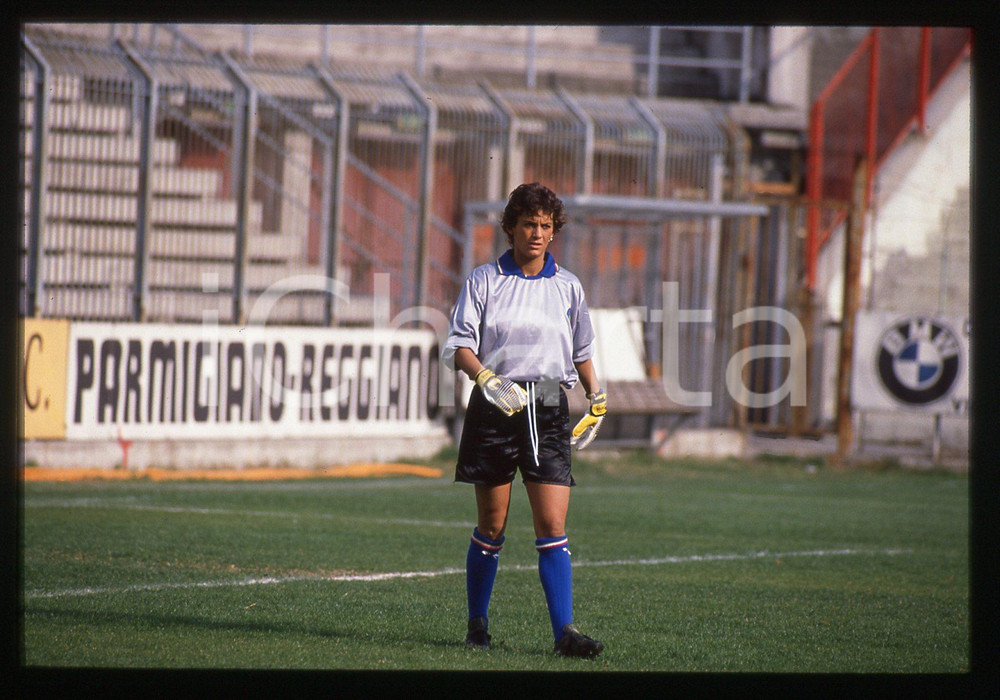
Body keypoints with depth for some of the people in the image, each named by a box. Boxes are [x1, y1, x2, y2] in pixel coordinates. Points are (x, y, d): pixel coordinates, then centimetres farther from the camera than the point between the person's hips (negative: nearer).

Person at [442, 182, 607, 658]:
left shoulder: (567, 287, 9)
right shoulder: (484, 280, 2)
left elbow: (582, 351, 23)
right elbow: (458, 345, -4)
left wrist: (597, 399, 16)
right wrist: (488, 379, -20)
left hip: (549, 411, 1)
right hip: (495, 407, -1)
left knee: (552, 526, -8)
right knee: (491, 526, 5)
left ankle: (564, 631, -13)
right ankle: (477, 624, 19)